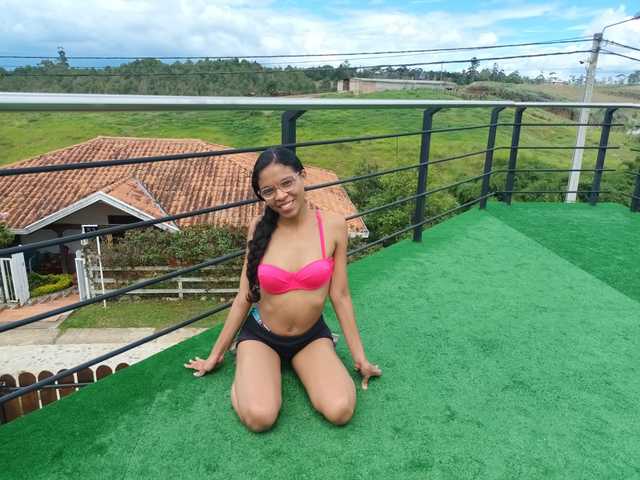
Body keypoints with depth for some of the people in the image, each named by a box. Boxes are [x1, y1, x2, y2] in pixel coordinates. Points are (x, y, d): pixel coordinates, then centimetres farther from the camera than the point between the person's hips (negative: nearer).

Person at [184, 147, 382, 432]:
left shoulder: (332, 226, -12)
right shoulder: (259, 228, -10)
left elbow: (340, 295, -5)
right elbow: (244, 297, -1)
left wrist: (359, 356, 1)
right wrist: (216, 354, 5)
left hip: (312, 337, 1)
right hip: (260, 335, 0)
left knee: (340, 411, -20)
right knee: (259, 417, -24)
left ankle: (294, 364, 11)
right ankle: (246, 371, 11)